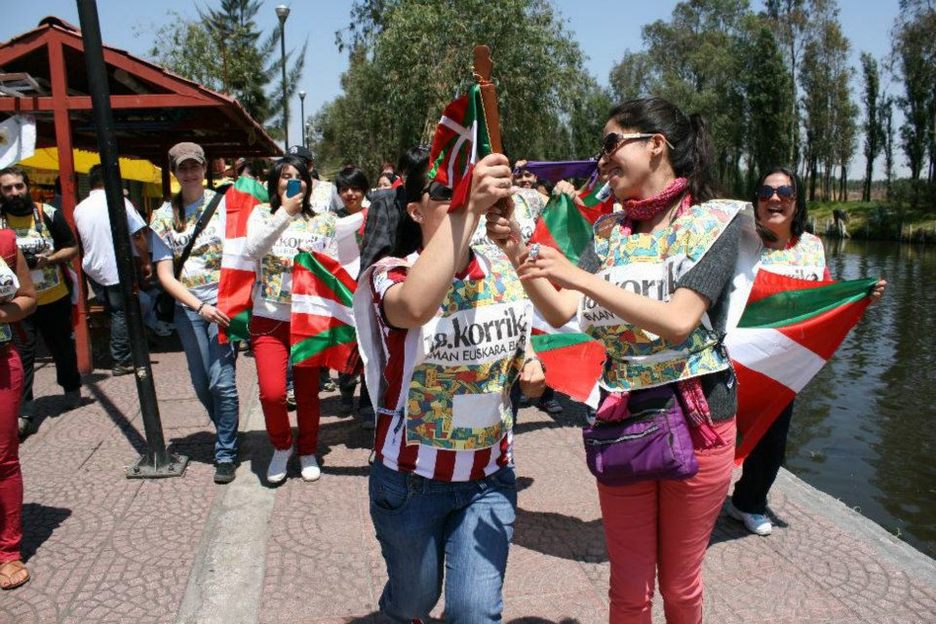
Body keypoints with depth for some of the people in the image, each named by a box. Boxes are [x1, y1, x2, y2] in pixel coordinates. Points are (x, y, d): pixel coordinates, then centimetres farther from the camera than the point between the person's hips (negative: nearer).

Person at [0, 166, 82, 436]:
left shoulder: (49, 214, -4)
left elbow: (72, 248, 2)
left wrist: (49, 259, -16)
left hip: (56, 298, 1)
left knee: (63, 347, 18)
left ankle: (72, 389, 41)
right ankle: (23, 412, -5)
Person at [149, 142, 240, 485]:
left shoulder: (223, 203, 0)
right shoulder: (163, 216, 5)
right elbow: (165, 274, 0)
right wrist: (200, 307, -12)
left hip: (223, 303, -3)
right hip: (187, 308, 3)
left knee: (222, 381, -8)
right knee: (202, 384, 12)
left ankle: (226, 453, 9)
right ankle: (228, 435, 36)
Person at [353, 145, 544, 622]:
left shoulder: (504, 275, -3)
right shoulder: (393, 277, -17)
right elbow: (415, 307, -43)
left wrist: (531, 371, -9)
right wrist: (467, 207, -46)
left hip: (489, 478, 3)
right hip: (410, 480, -2)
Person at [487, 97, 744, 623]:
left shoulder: (713, 220, -8)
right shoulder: (610, 231, 5)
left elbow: (678, 321, -22)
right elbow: (561, 313, -4)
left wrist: (579, 277, -28)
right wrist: (516, 252, -18)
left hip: (697, 416, -3)